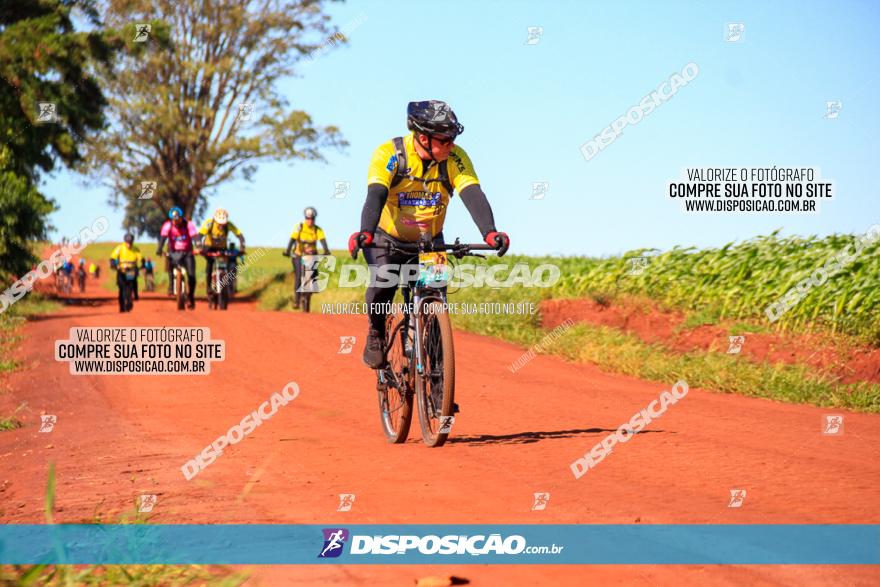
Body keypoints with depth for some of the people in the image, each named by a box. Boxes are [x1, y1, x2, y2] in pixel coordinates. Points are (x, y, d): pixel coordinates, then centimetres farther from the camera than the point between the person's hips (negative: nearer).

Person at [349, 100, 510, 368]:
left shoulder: (455, 158, -18)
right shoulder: (389, 154, -25)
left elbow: (473, 196, -30)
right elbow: (375, 196, -37)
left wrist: (490, 233, -48)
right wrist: (365, 233, -55)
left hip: (430, 240, 2)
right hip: (389, 238, -2)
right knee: (382, 283, -27)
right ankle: (376, 333, 2)